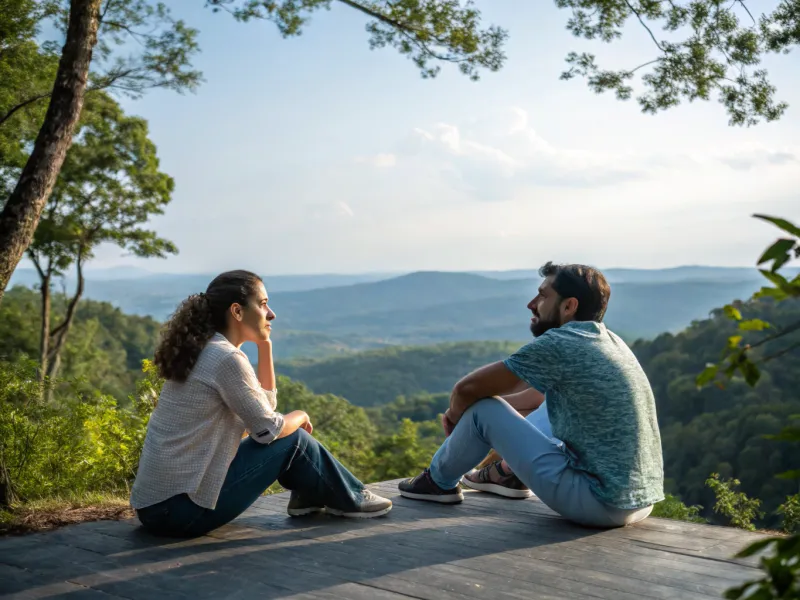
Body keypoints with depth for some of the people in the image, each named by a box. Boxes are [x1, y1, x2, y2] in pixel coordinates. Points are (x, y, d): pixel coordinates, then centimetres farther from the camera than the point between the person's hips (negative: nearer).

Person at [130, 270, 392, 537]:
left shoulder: (202, 351, 11)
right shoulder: (226, 358, -17)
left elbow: (265, 404, 16)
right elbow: (268, 429, -11)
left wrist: (265, 344, 10)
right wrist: (300, 416, 9)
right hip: (183, 508, -9)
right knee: (292, 440, 2)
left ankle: (309, 494, 30)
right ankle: (350, 499, 22)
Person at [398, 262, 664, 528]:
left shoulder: (558, 344, -15)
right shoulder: (609, 341, 12)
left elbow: (467, 388, -9)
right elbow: (540, 392, 25)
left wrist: (456, 415, 15)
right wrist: (462, 410, 21)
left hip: (601, 501, -9)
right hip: (641, 499, 9)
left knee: (483, 409, 1)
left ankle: (439, 481, 26)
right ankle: (509, 472, 42)